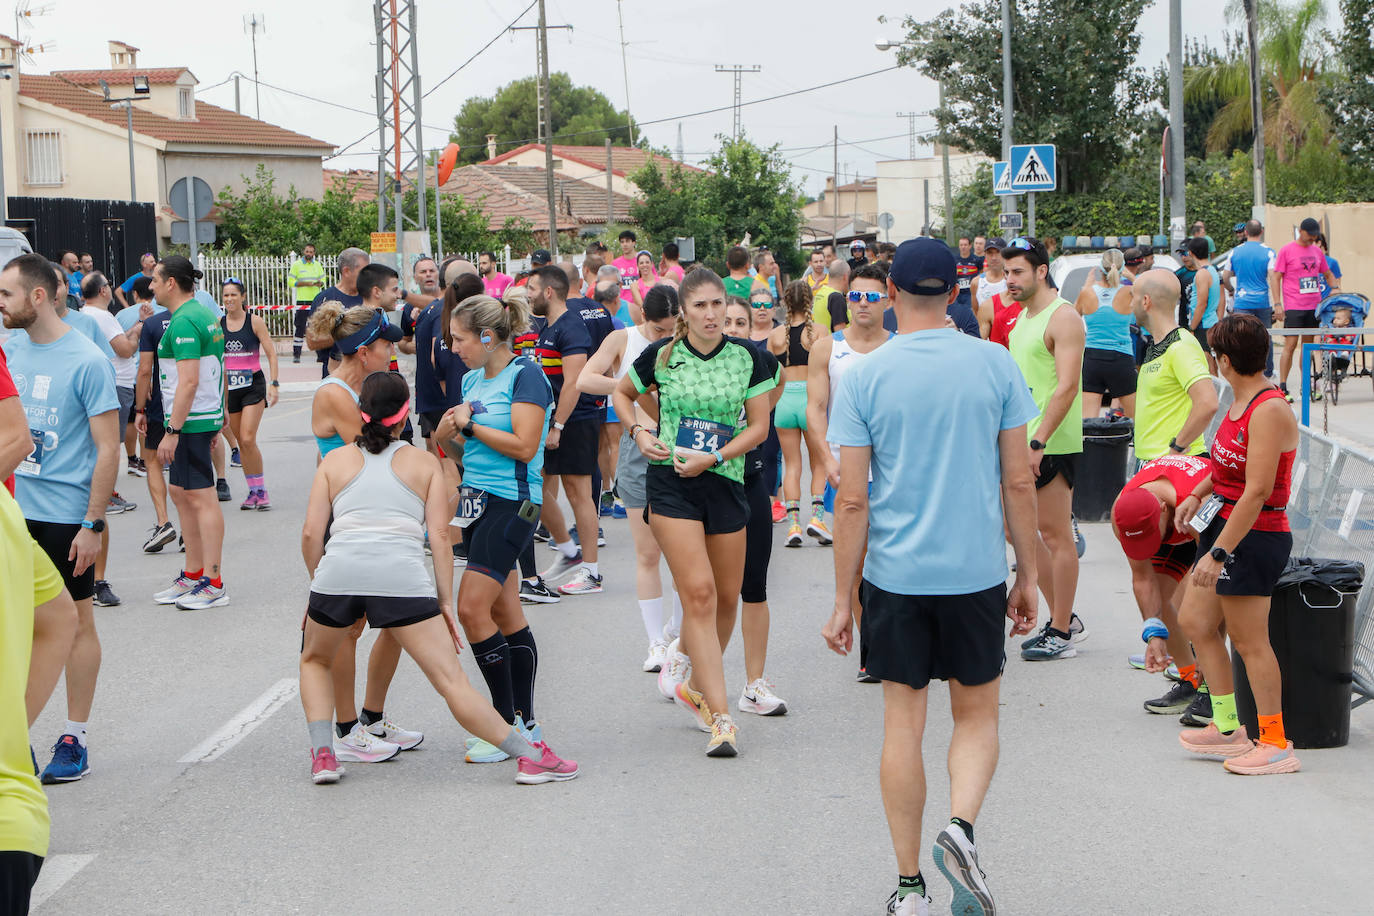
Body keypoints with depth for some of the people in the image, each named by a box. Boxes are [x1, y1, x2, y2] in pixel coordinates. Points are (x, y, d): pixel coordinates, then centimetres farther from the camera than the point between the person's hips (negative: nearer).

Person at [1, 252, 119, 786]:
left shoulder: (87, 361, -11)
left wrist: (93, 524, -14)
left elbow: (108, 449, -11)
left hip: (64, 516, -5)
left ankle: (74, 739, 14)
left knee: (74, 623, 5)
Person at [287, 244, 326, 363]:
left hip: (316, 300, 4)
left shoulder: (317, 265, 13)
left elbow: (323, 280, 16)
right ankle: (296, 354, -1)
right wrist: (306, 283, -14)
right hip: (302, 300, -3)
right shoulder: (296, 265, 1)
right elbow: (290, 282, -4)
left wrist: (319, 283, -9)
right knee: (300, 328, -5)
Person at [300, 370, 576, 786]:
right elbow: (439, 537, 8)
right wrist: (446, 603, 9)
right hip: (402, 577, -1)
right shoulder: (425, 462, 18)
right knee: (452, 681, -1)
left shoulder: (335, 461, 20)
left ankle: (322, 755, 15)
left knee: (315, 661, 29)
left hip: (338, 572, 2)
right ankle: (531, 756, -6)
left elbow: (310, 534, 11)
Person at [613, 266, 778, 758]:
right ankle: (721, 718, -16)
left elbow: (758, 425, 0)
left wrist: (713, 457, -13)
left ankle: (696, 684, 36)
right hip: (670, 483, -3)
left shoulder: (748, 358, 0)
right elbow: (623, 393, 17)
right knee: (698, 592, -14)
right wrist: (638, 432, -1)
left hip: (726, 482, 3)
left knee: (726, 597, 9)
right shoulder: (661, 355, -1)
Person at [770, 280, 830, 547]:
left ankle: (793, 522, 0)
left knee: (791, 464, 8)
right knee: (819, 462, 12)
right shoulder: (818, 332, -5)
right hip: (811, 400, -2)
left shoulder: (776, 335, 3)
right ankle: (816, 516, -3)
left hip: (784, 401, 2)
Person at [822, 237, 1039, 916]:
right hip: (976, 572, 0)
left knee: (903, 722, 9)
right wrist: (1028, 574, 11)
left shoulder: (864, 377, -4)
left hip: (894, 574, 0)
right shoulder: (994, 365, -2)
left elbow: (852, 498, -4)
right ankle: (961, 824, -11)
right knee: (977, 715, 15)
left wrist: (843, 599, 3)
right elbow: (1018, 482, 0)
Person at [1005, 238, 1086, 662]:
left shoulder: (1062, 318, -13)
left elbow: (1067, 387, -21)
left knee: (1055, 535, -2)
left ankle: (1061, 633, 5)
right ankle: (1063, 617, 21)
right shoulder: (1024, 317, 15)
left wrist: (1038, 443, -26)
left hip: (1052, 445, -9)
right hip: (1021, 441, 9)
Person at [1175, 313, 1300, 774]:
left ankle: (1275, 745, 7)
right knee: (1196, 622, 14)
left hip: (1255, 537, -10)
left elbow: (1257, 491, -26)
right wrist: (1197, 494, 11)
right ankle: (1227, 729, 23)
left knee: (1249, 641, -3)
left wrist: (1219, 553, -27)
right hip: (1223, 525, 10)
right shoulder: (1243, 403, 8)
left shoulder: (1270, 411, -21)